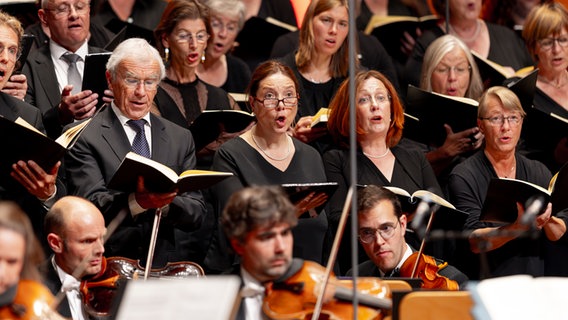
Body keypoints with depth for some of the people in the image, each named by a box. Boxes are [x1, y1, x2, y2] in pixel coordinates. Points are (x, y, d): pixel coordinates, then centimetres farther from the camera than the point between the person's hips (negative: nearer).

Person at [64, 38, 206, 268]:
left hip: (171, 264, 3)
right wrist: (136, 201, -26)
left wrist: (166, 202, -12)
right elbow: (88, 205, -9)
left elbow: (197, 214, 9)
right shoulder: (84, 138, 4)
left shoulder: (180, 139, 16)